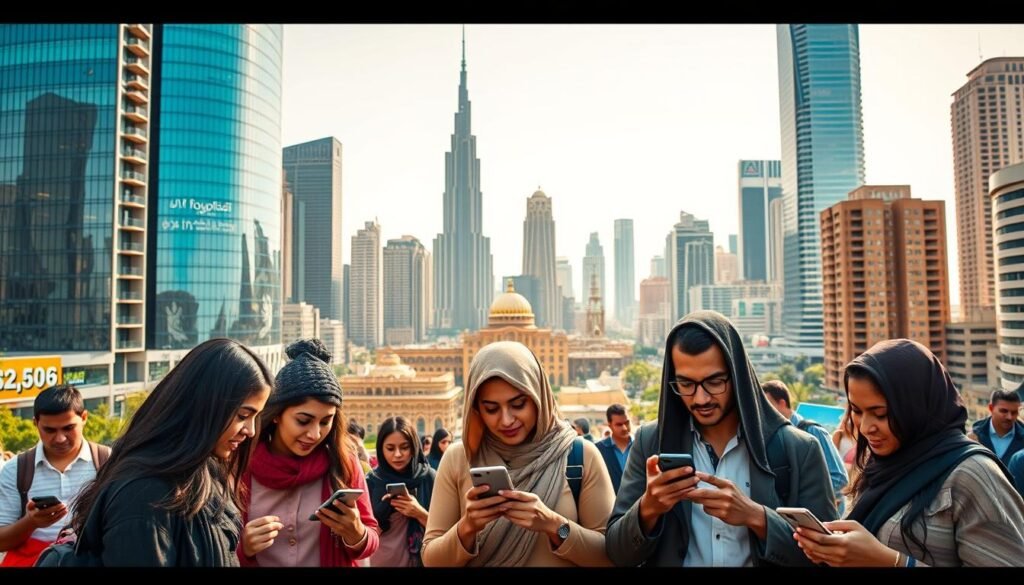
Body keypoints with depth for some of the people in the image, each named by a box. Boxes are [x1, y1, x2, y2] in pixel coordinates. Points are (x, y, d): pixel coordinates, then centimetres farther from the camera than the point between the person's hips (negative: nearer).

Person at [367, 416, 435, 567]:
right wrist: (384, 508, -22)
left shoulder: (429, 477, -9)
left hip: (420, 560, 0)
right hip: (380, 562, 0)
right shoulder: (371, 481, -8)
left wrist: (420, 514, -22)